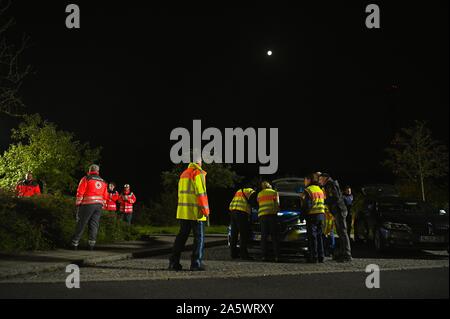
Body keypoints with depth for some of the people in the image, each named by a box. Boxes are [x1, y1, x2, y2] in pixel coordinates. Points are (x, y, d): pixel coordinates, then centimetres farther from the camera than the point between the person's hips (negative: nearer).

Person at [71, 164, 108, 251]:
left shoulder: (86, 179, -1)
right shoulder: (103, 182, 15)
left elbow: (80, 193, -6)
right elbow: (105, 197, 15)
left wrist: (78, 204, 0)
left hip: (87, 204, -4)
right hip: (99, 205, 4)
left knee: (81, 224, 0)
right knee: (94, 225, 7)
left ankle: (75, 244, 2)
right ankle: (91, 244, 5)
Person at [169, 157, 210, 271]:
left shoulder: (183, 174, 18)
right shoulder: (198, 173, -6)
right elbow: (201, 192, -14)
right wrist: (205, 209, -12)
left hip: (183, 211, 7)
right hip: (196, 212, -7)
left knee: (181, 236, 12)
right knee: (199, 237, 0)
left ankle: (174, 262, 10)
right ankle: (196, 263, -3)